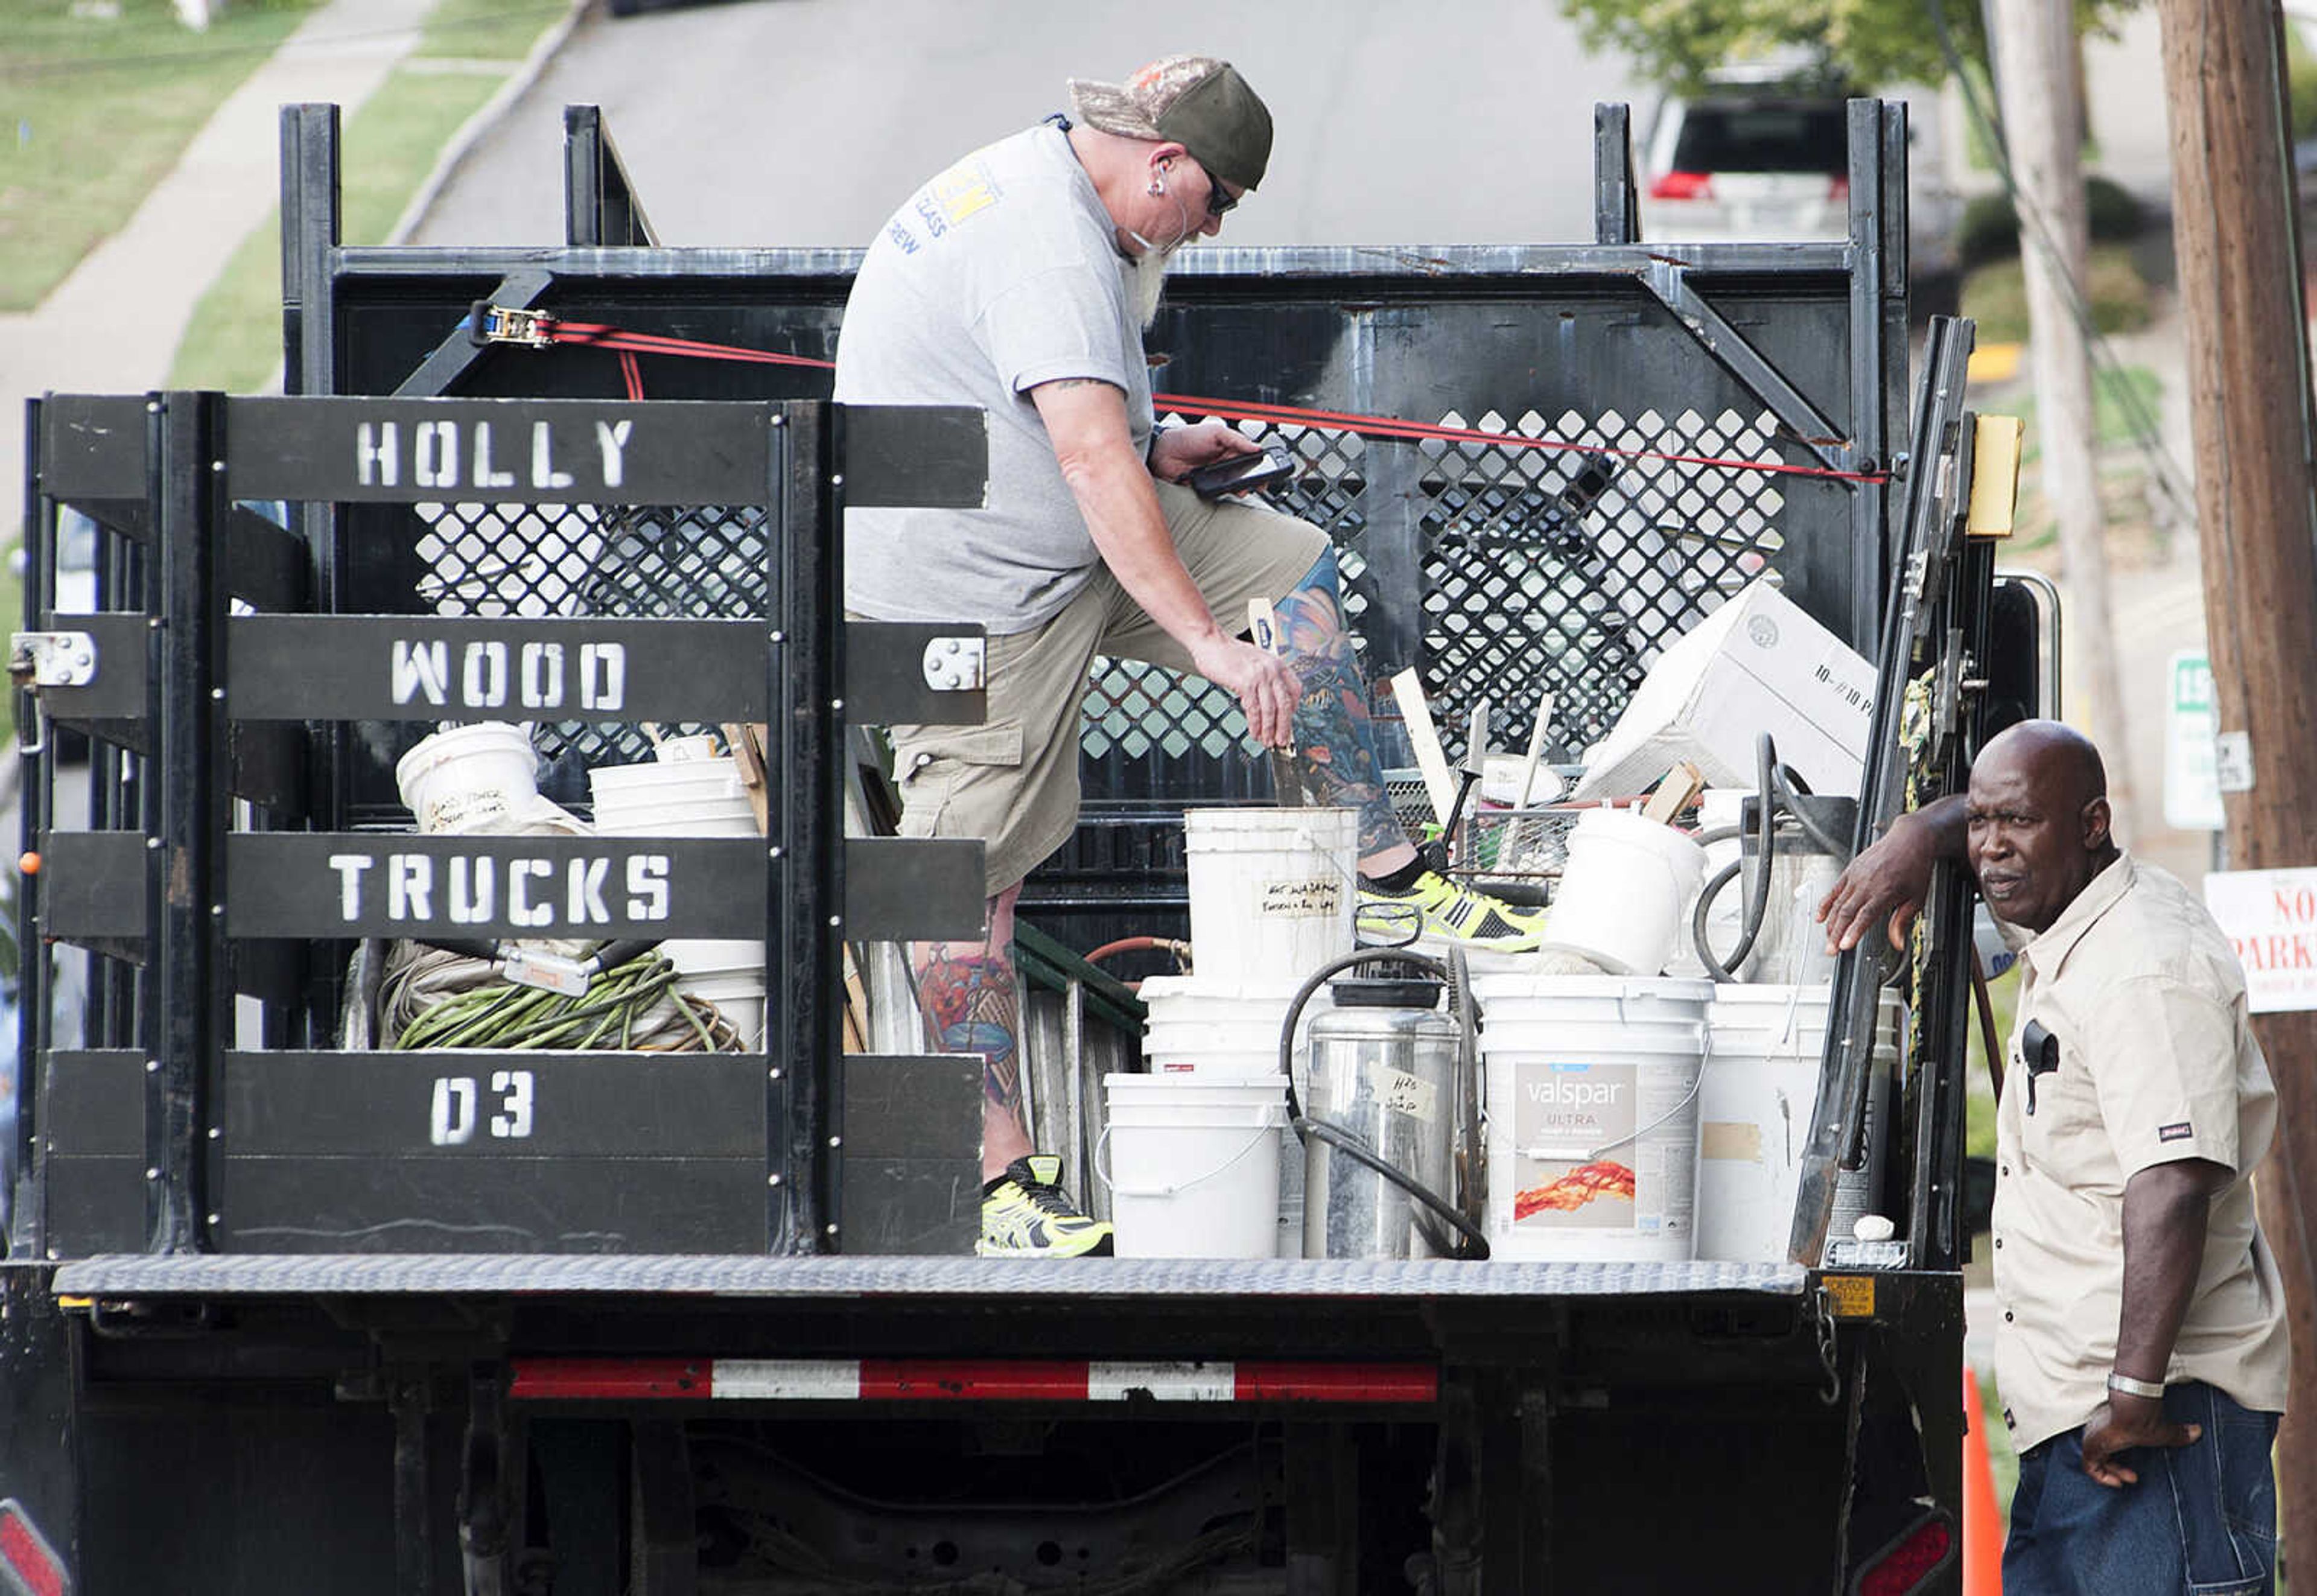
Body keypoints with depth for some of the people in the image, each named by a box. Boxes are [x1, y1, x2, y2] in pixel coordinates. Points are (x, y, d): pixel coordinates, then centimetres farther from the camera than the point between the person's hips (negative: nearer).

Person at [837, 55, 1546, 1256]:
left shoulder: (1040, 185, 10)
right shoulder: (1049, 242, -25)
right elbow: (1090, 458, -35)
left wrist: (1151, 450, 13)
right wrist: (1209, 641, -37)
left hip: (1061, 533, 11)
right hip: (967, 592, -11)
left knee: (1294, 566, 8)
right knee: (972, 881, -7)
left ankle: (1388, 877, 9)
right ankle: (996, 1173, -5)